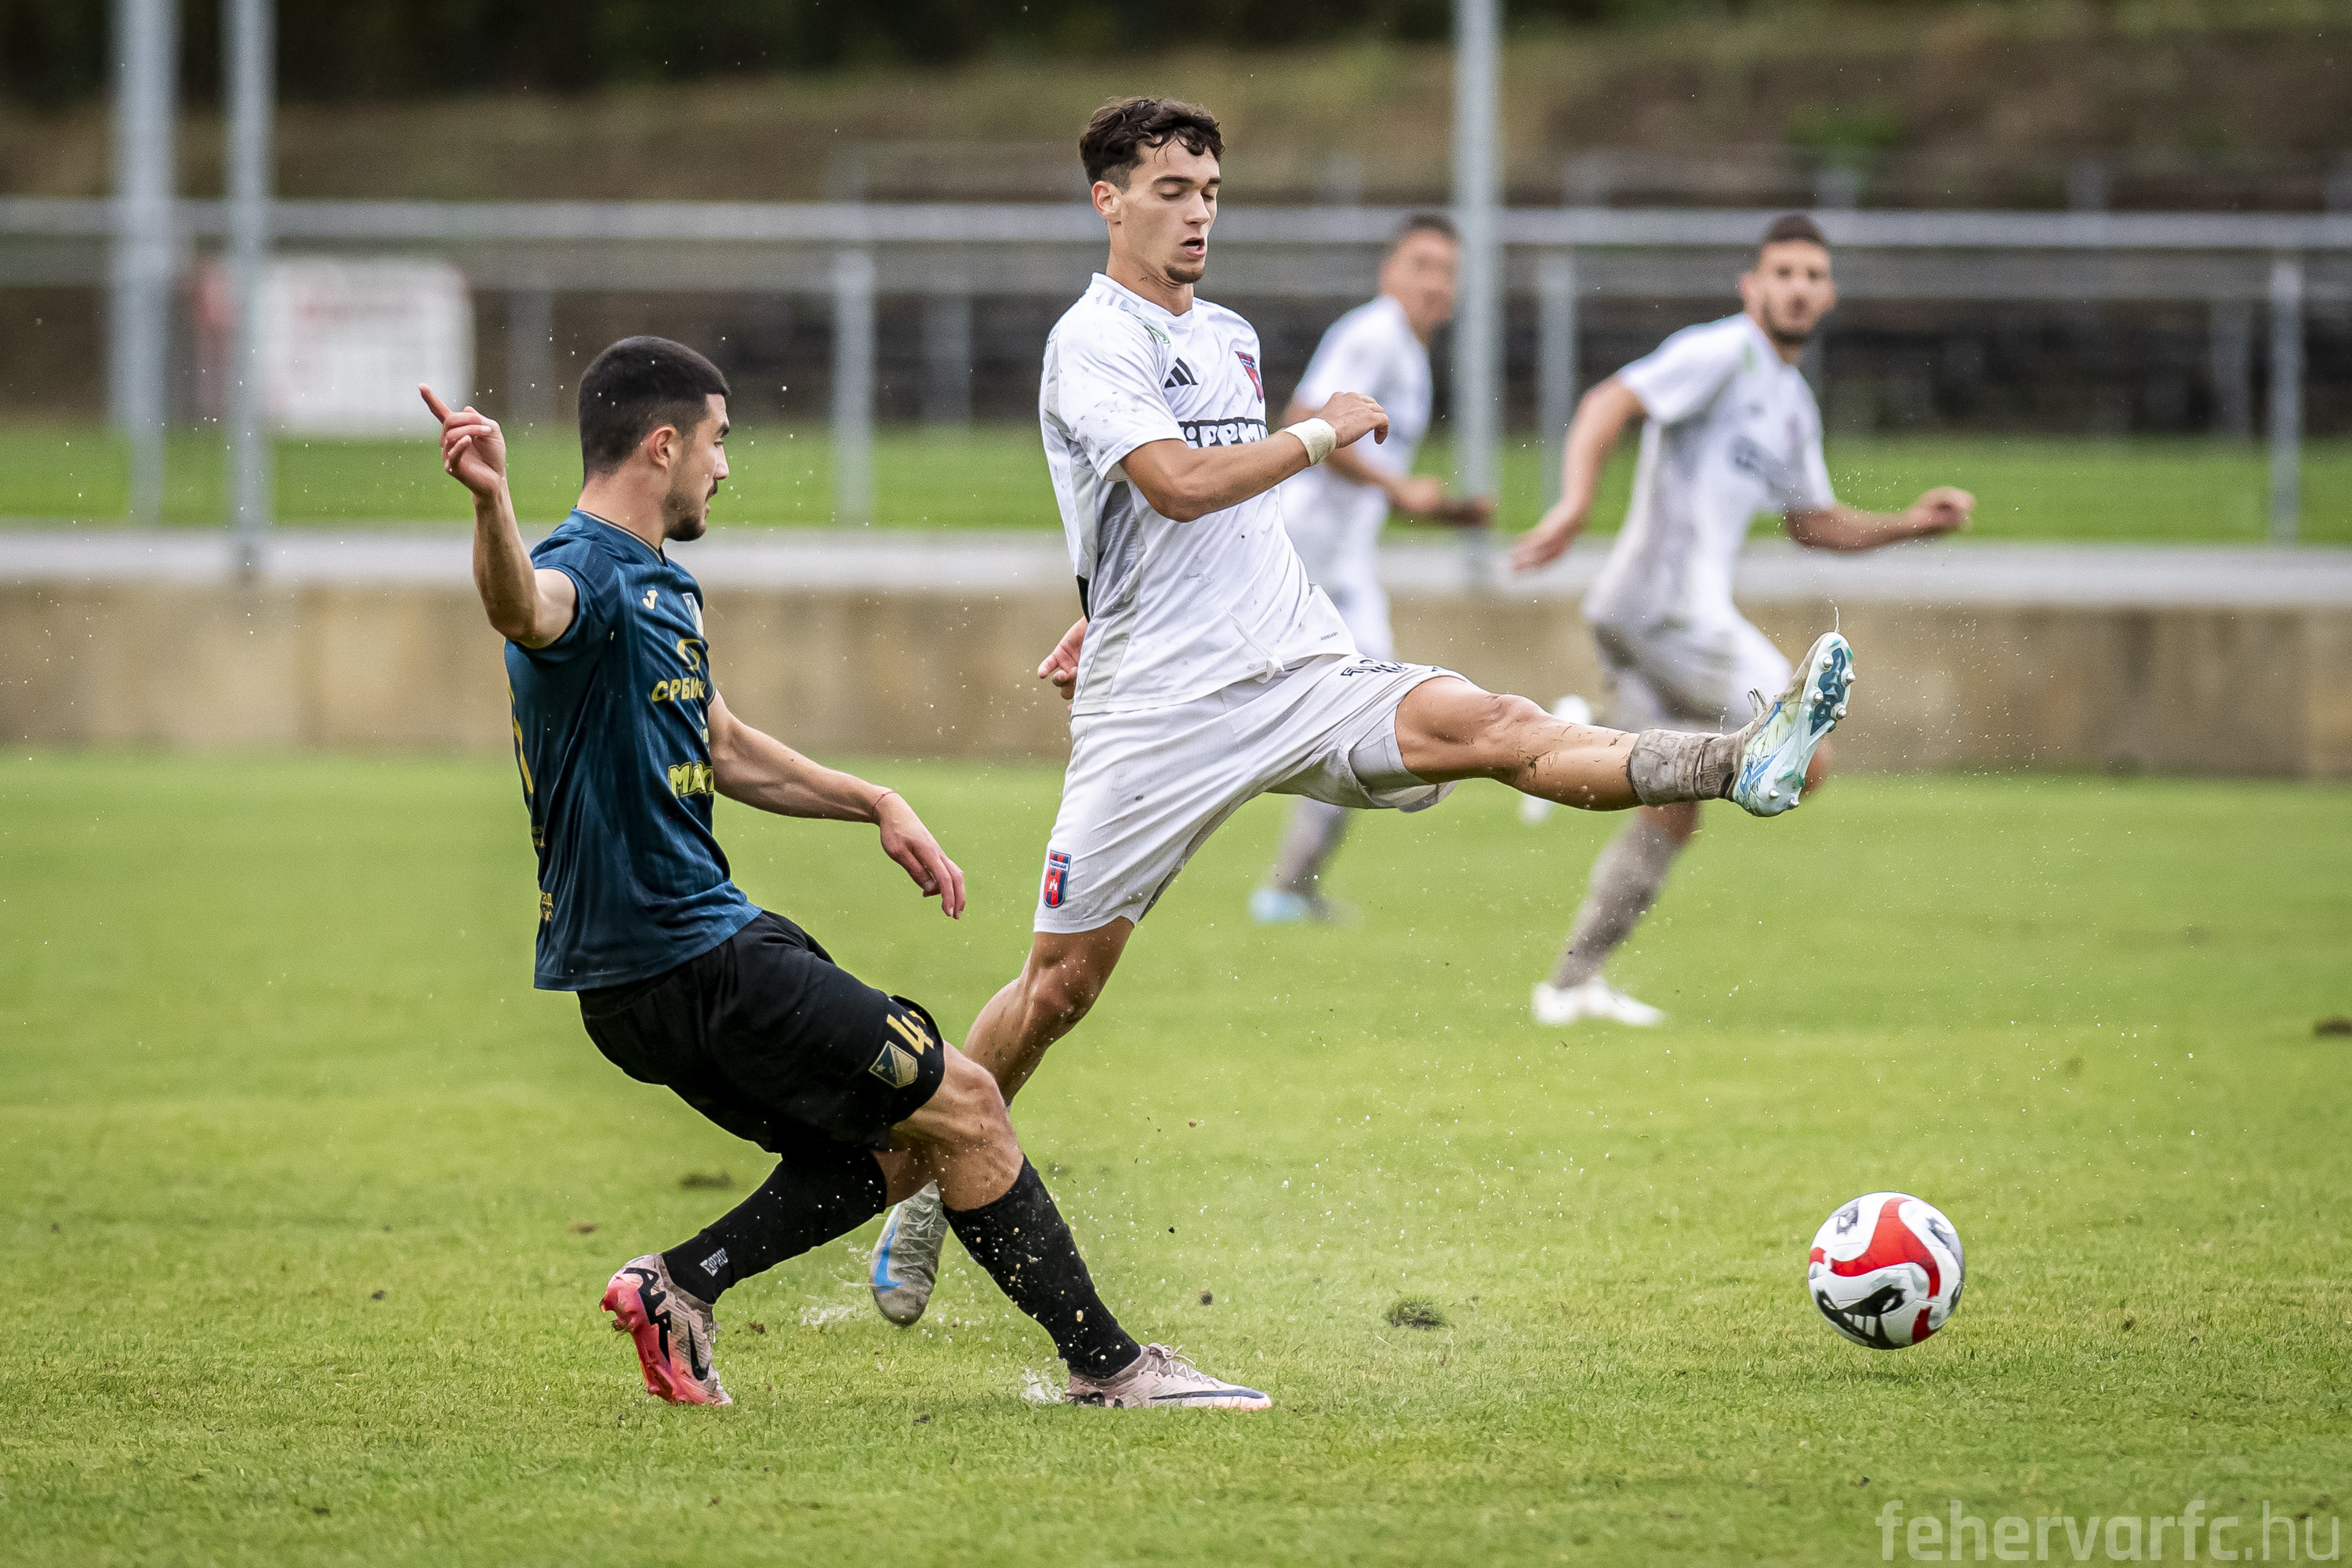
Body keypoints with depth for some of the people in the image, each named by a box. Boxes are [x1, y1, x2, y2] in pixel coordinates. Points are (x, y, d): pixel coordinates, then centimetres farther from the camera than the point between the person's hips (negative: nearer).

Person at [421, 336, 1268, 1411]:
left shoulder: (662, 585, 17)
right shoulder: (588, 575, -16)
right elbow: (523, 610, -43)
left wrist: (876, 804, 25)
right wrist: (491, 503, -63)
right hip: (686, 956, -11)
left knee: (899, 1148, 17)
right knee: (963, 1108, -4)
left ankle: (680, 1284, 8)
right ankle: (1106, 1363, 3)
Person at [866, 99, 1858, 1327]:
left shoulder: (1231, 338, 18)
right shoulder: (1093, 342, -7)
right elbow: (1176, 485, -22)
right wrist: (1324, 435, -11)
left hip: (1300, 673, 5)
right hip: (1155, 711, -5)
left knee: (1491, 729, -21)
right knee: (1060, 983, -1)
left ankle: (1747, 766, -40)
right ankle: (925, 1197, 14)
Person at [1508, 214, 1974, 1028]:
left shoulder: (1794, 404, 22)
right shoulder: (1722, 352, -7)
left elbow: (1814, 522, 33)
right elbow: (1609, 404, -18)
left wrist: (1908, 525, 18)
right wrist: (1574, 503, -33)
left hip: (1688, 611, 10)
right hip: (1667, 600, -10)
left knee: (1671, 816, 13)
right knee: (1802, 762, -13)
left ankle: (1572, 983, 17)